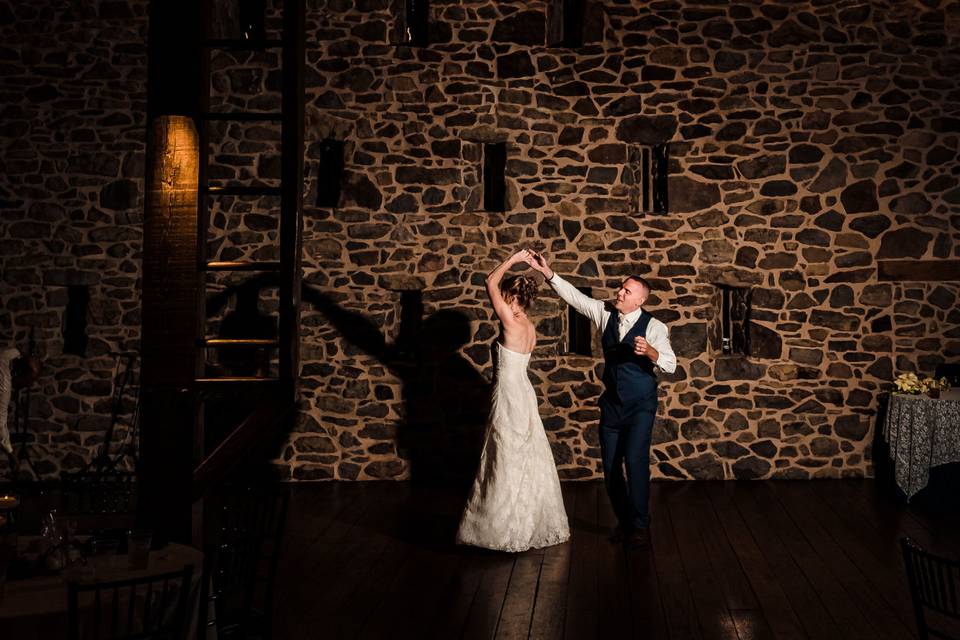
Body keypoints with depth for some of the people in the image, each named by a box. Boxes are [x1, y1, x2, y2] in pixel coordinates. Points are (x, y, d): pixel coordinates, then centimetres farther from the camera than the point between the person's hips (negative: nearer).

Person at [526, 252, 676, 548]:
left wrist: (650, 352, -39)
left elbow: (670, 365, -19)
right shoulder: (606, 313, 0)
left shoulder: (653, 327, -12)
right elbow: (574, 296, -3)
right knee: (610, 465, 8)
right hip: (611, 403, 5)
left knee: (635, 461, -14)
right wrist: (547, 272, -13)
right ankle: (623, 521, 25)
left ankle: (640, 526, 2)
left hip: (640, 406, -5)